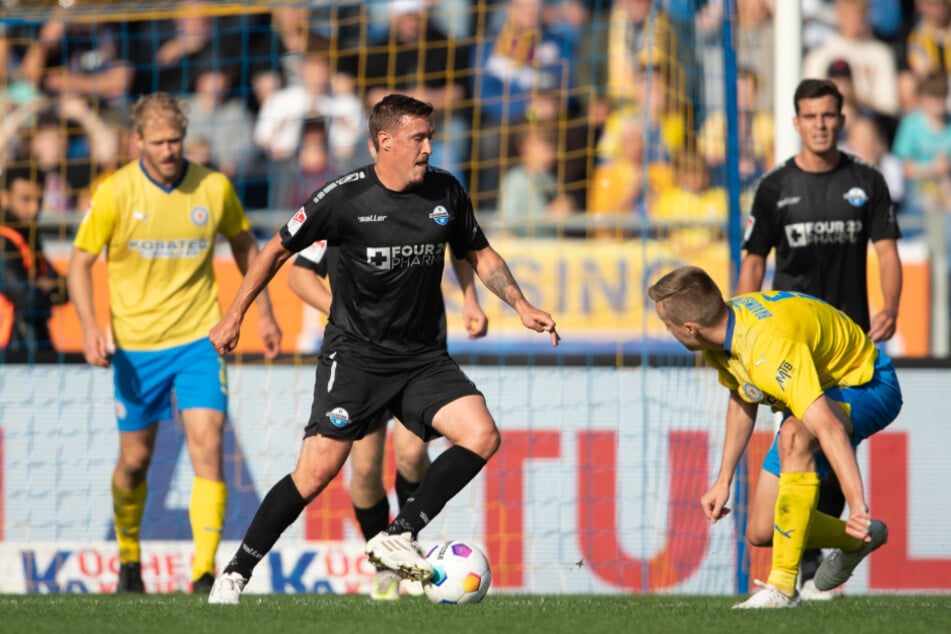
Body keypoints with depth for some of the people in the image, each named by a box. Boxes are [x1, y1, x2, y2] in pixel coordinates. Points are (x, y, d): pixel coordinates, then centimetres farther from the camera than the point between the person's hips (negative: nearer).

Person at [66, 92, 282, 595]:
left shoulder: (214, 188, -4)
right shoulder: (114, 192, -9)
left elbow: (244, 245, 15)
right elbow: (80, 261, -3)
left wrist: (264, 312, 11)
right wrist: (90, 326, -17)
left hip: (198, 340, 0)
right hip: (135, 345, 0)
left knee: (207, 444, -16)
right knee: (135, 460, 9)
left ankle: (205, 573, -18)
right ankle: (129, 556, 35)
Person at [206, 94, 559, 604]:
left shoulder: (446, 193, 1)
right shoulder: (345, 198, -11)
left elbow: (479, 255, 18)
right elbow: (279, 250, 2)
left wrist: (522, 306, 5)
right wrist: (233, 318, 4)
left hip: (423, 356, 4)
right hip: (355, 352, -4)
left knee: (482, 435, -17)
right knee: (318, 471, -14)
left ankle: (397, 538, -7)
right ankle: (234, 574, -2)